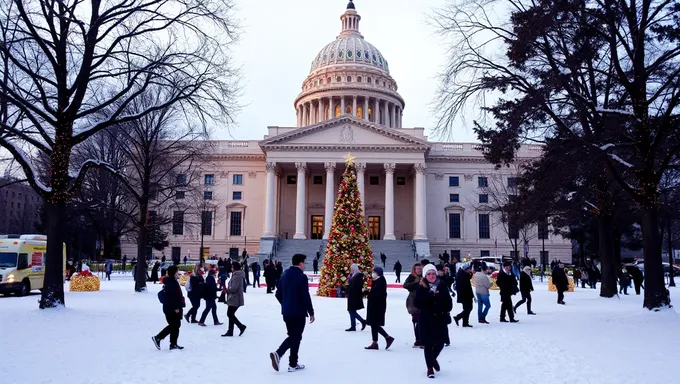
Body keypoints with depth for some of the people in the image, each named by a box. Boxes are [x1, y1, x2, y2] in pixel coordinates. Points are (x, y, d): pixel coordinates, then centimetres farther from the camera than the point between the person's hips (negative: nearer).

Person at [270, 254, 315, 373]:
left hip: (286, 312, 7)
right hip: (298, 312, -7)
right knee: (296, 337, 5)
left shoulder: (284, 276, 9)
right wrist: (311, 312, -11)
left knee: (292, 336, 16)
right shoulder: (302, 276, -14)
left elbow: (278, 294, 13)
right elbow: (305, 296, -18)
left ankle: (293, 364, 7)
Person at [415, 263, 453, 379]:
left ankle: (433, 358, 42)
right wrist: (430, 295, -22)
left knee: (440, 343, 9)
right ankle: (430, 368, 18)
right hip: (426, 319, -2)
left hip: (440, 319, 3)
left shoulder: (442, 286, 1)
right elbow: (418, 304, -14)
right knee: (428, 344, 1)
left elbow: (449, 302, 7)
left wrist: (445, 311, -7)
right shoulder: (421, 288, -6)